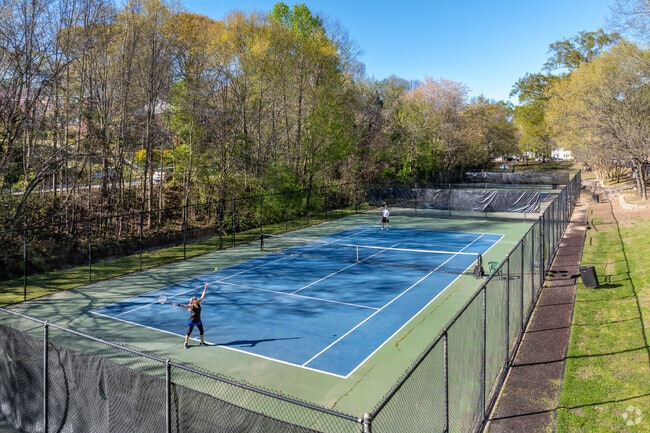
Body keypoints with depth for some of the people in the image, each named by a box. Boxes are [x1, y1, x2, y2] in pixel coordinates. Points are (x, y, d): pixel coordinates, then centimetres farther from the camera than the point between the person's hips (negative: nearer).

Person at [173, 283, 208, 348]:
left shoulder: (198, 303, -6)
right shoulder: (191, 306, -22)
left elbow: (202, 296, -3)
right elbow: (185, 306, -37)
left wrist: (205, 289, -3)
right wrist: (178, 305, -52)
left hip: (198, 321, 6)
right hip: (192, 321, -6)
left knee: (201, 331, 14)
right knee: (189, 332, 6)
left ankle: (202, 342, 32)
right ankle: (186, 343, 24)